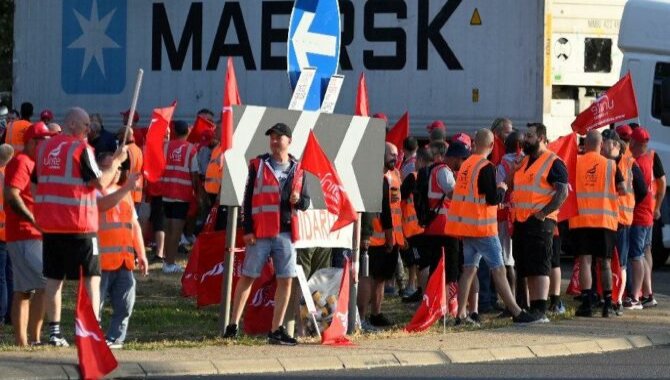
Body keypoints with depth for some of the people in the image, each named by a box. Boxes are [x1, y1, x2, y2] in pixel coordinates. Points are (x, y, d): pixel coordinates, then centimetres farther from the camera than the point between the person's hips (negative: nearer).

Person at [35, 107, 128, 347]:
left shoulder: (44, 148, 9)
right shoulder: (81, 149, -10)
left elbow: (36, 185, 15)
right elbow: (100, 183, -11)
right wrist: (116, 161, 1)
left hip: (49, 225, 6)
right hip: (79, 225, -6)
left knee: (53, 278, 9)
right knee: (91, 278, 2)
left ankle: (54, 332, 6)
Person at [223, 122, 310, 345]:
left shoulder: (297, 169, 11)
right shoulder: (259, 165, 1)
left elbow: (305, 201, 16)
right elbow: (248, 199, -1)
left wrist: (299, 200, -9)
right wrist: (247, 230, -7)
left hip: (286, 232, 3)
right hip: (261, 232, -3)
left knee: (286, 280, 1)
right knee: (248, 277, 1)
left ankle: (276, 330, 7)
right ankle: (233, 325, 7)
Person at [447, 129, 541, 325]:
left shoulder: (466, 165, 11)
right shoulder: (486, 167, -15)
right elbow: (493, 198, -18)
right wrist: (502, 189, 1)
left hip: (465, 227, 8)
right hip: (482, 228, -8)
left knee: (469, 269, 9)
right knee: (498, 270, -6)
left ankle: (461, 314, 6)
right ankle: (517, 313, -4)